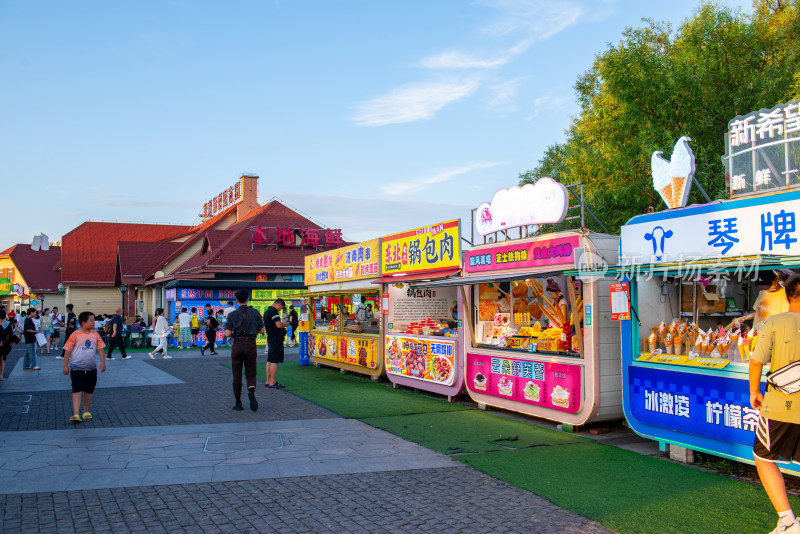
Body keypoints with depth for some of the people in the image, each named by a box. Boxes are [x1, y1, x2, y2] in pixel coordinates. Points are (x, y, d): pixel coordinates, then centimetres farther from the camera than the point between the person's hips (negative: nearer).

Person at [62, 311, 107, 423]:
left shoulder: (95, 334, 5)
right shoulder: (75, 335, -7)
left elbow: (100, 349, 7)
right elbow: (68, 350, -4)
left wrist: (103, 362, -2)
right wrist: (65, 365, -5)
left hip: (91, 368, 4)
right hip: (77, 367, -4)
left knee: (88, 391, 13)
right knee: (77, 390, -12)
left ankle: (86, 412, 28)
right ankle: (76, 414, -16)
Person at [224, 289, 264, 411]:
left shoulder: (232, 315, -2)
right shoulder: (255, 313, 0)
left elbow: (227, 334, -8)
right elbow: (261, 330, 2)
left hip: (237, 345, 0)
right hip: (250, 344, 0)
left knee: (237, 375, 10)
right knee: (251, 373, 8)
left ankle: (238, 402, 13)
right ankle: (251, 391, -22)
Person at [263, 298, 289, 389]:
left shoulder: (267, 311, 16)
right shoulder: (274, 311, -15)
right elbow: (278, 325, -23)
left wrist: (282, 324, 20)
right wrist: (285, 324, -3)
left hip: (270, 338, 10)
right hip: (276, 339, -10)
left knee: (269, 360, 13)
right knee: (274, 361, -7)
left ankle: (268, 381, 17)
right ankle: (272, 382, -7)